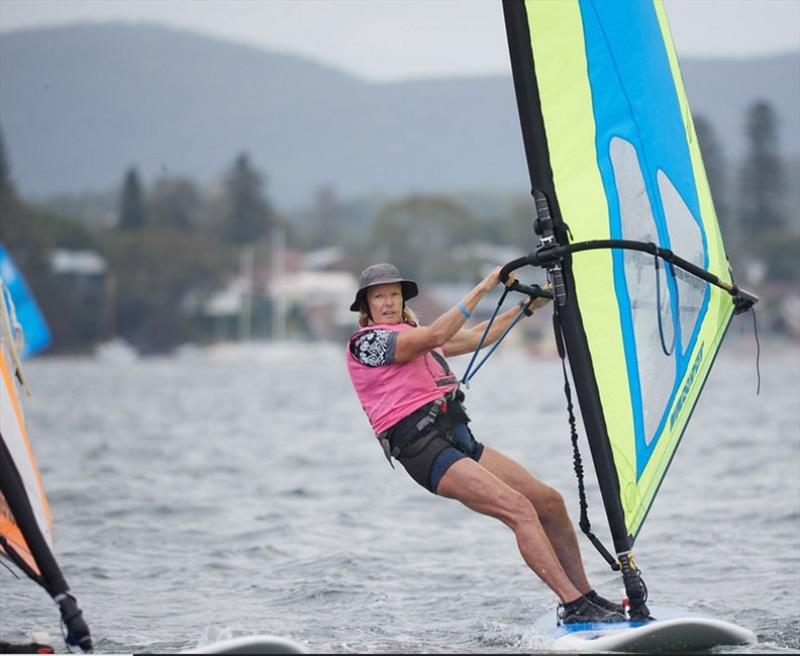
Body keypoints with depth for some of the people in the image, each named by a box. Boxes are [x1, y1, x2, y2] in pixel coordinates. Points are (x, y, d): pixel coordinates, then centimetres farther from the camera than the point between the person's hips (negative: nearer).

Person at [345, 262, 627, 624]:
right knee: (520, 510, -21)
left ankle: (586, 598, 14)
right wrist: (482, 288, -15)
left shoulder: (412, 334, 23)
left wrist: (528, 305, 28)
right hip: (423, 448, -9)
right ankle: (574, 608, -23)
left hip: (458, 439, 9)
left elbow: (477, 337, 31)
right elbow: (435, 336, -17)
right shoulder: (365, 342, -4)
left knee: (550, 502, 5)